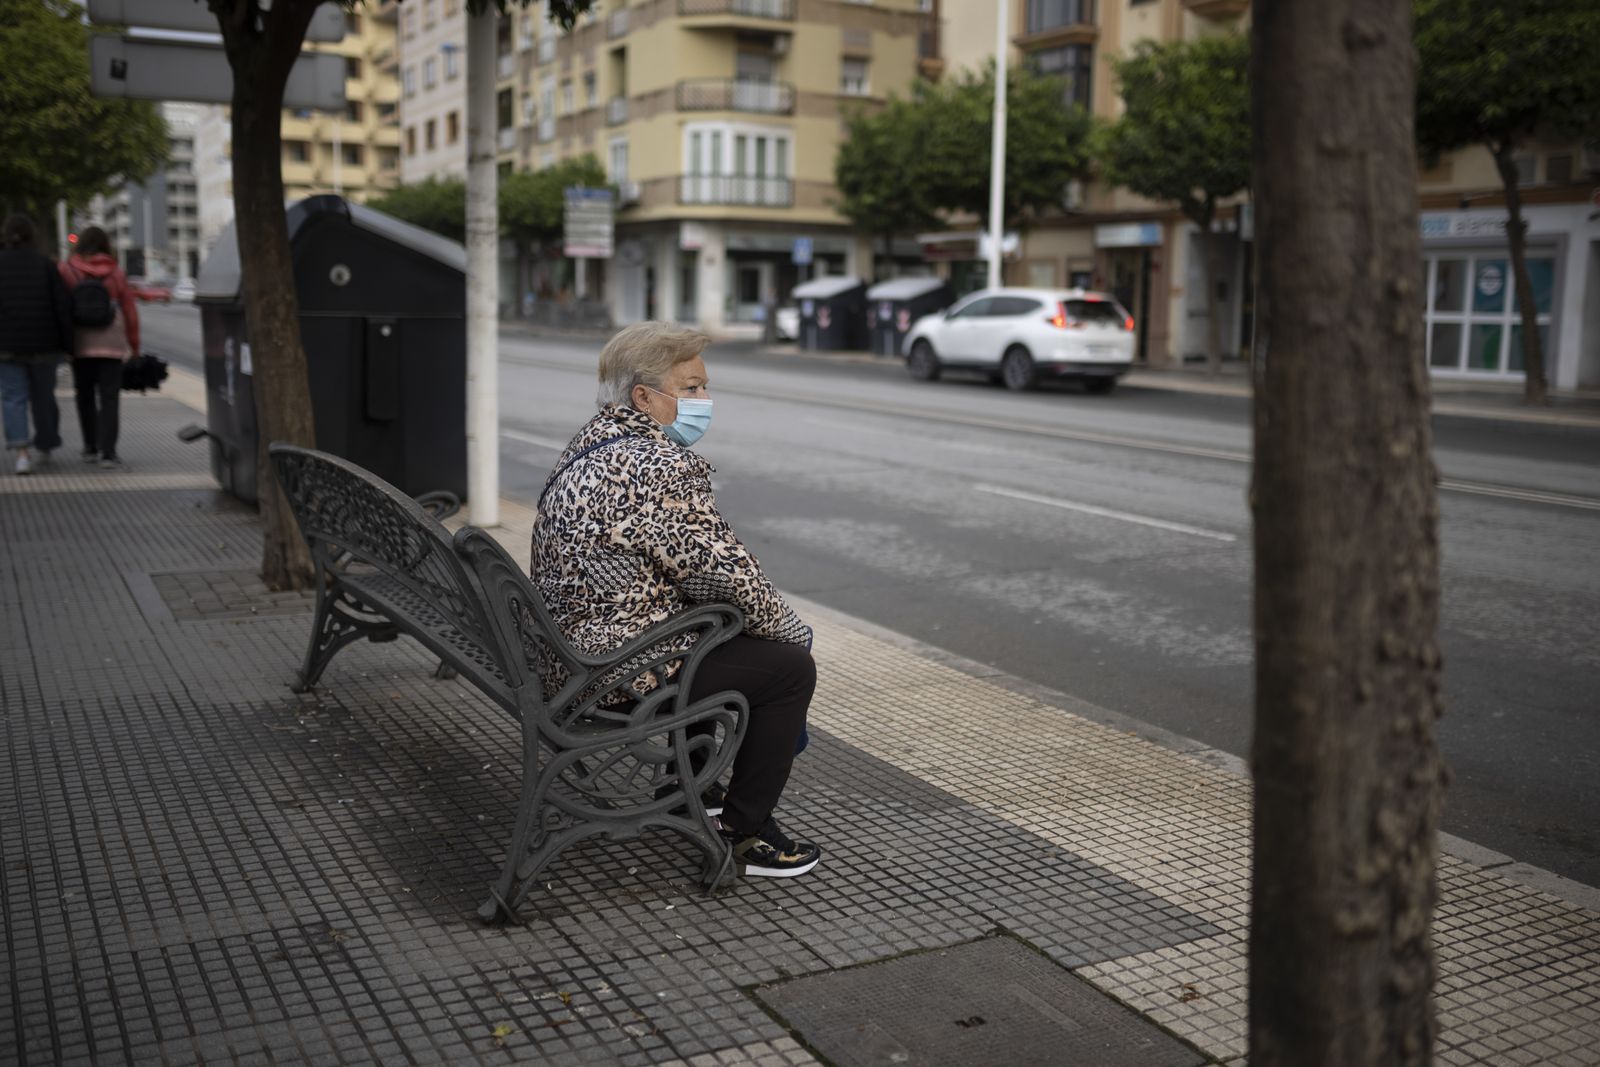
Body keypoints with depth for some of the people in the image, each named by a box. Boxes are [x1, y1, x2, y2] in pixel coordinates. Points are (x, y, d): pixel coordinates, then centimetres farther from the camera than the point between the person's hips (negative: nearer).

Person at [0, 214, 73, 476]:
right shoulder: (45, 263, -1)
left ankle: (21, 453, -14)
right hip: (43, 343, 1)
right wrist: (68, 344, -2)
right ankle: (44, 445, 34)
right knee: (42, 394, 18)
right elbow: (62, 304, -7)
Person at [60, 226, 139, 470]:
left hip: (80, 346, 0)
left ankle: (91, 447, 22)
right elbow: (130, 312, 3)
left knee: (85, 396, 16)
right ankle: (108, 452, -13)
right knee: (109, 399, -2)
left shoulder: (66, 271, -1)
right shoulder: (116, 273, 2)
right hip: (112, 345, 0)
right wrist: (134, 346, 11)